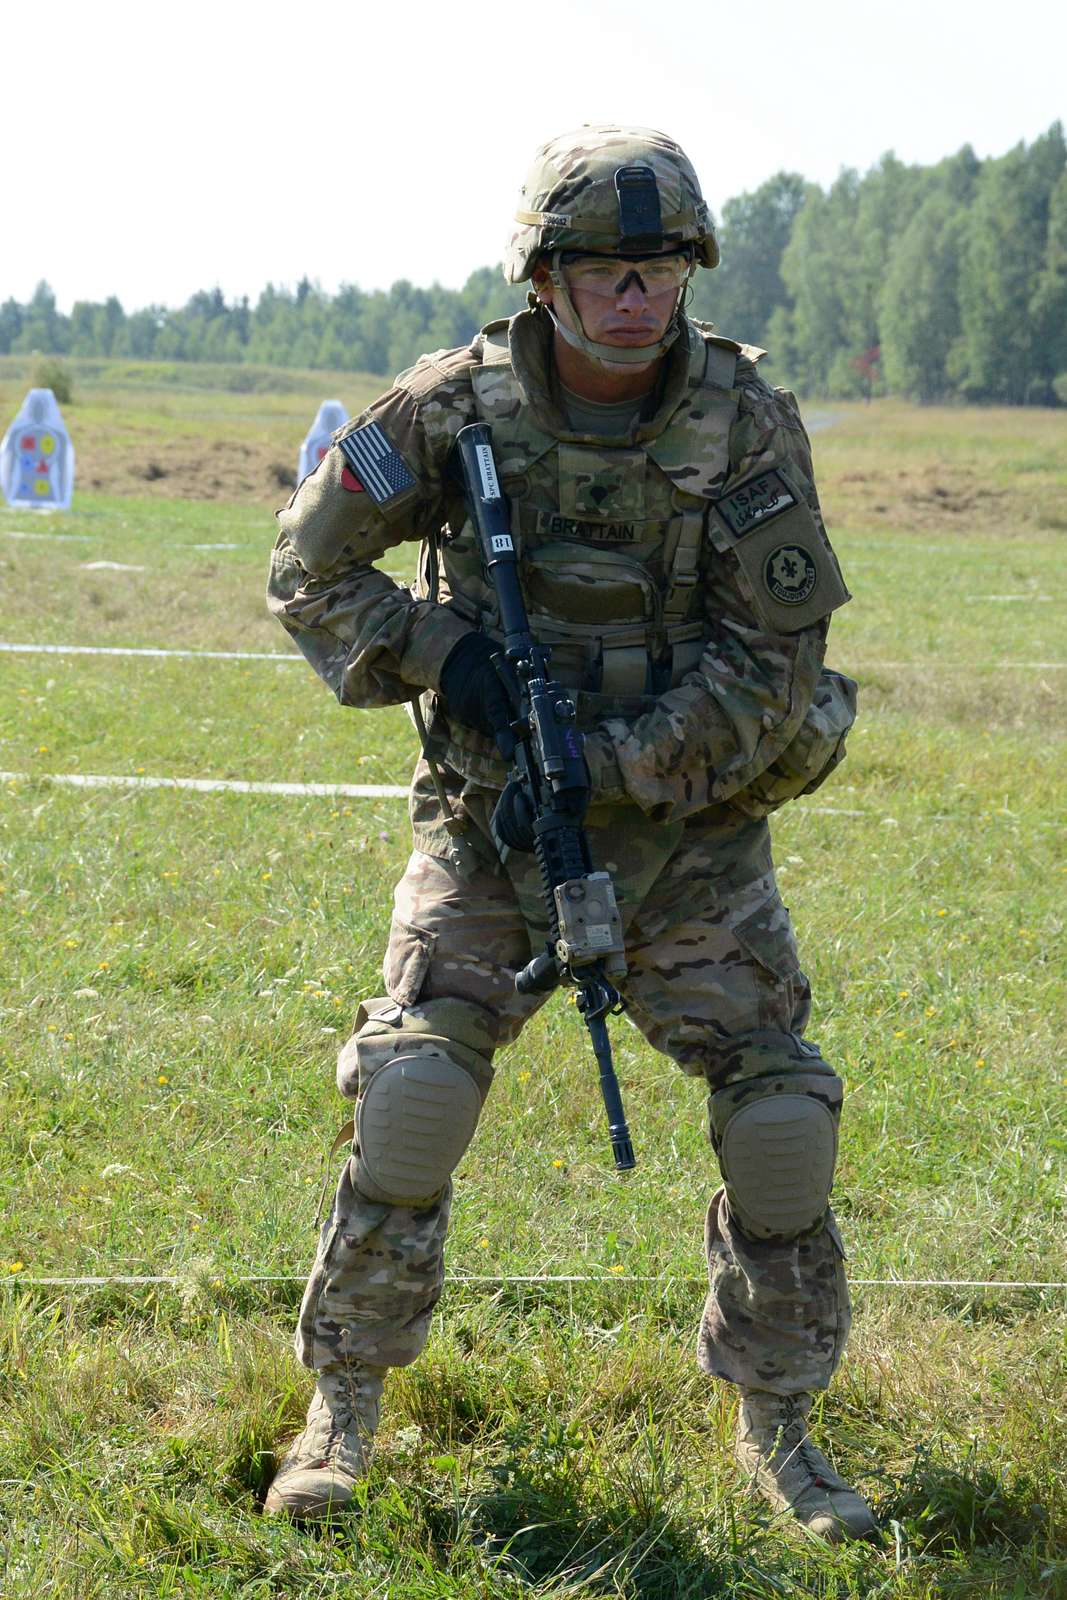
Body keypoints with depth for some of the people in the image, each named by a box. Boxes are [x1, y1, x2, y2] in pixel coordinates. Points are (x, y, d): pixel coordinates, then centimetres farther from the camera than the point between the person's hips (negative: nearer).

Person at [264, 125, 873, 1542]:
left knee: (782, 1119, -7)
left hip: (690, 825, 1)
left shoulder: (747, 424, -11)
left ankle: (777, 1427, 13)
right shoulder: (457, 407, -10)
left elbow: (772, 660, -11)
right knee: (413, 1095, -14)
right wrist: (437, 654, -15)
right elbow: (311, 568, 0)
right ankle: (345, 1406, 4)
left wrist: (615, 768, -19)